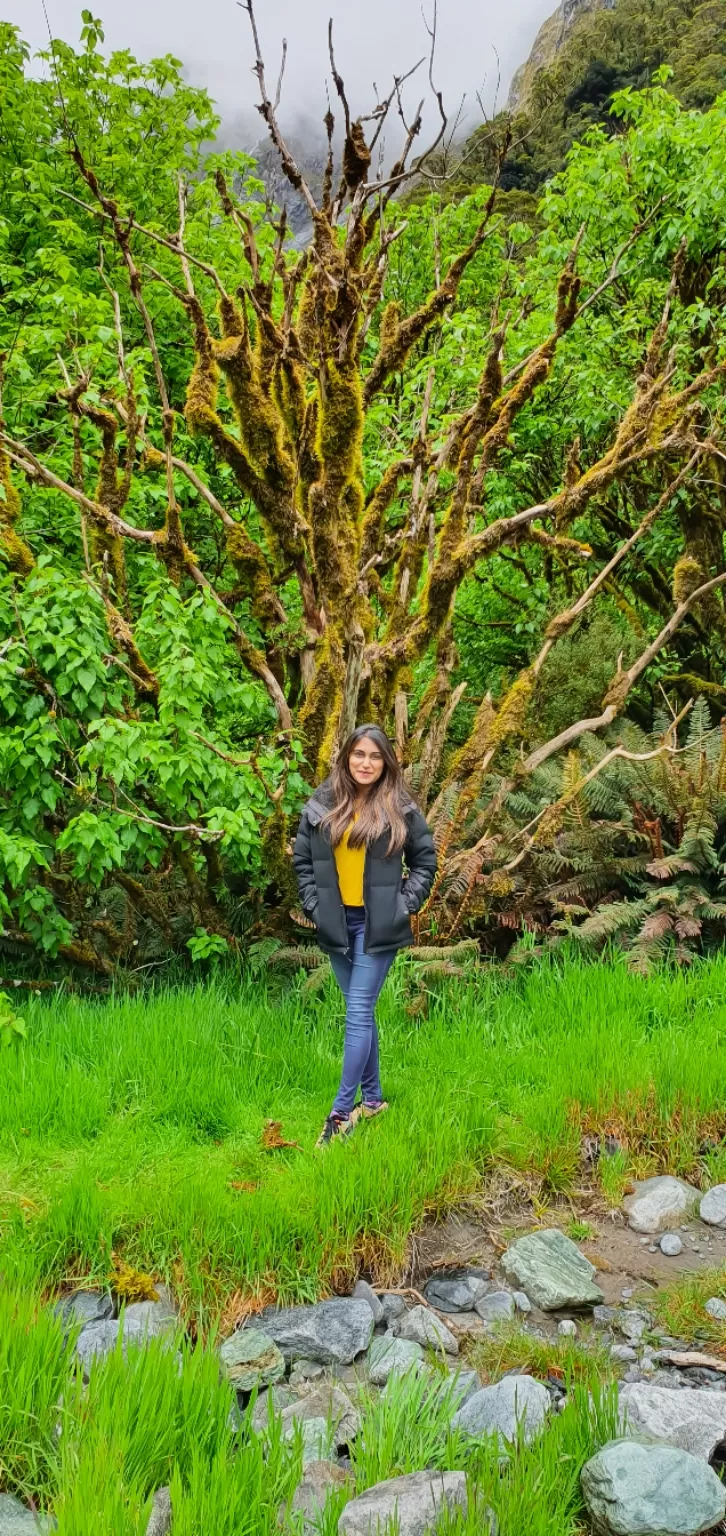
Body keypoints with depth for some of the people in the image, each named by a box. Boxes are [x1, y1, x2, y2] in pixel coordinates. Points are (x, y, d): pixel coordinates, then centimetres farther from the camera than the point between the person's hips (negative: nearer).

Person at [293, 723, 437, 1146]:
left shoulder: (401, 808, -4)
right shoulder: (321, 805, 3)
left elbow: (425, 861, 4)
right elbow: (303, 858, 11)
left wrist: (406, 904, -4)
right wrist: (314, 905, 2)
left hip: (378, 926, -4)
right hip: (337, 924, 4)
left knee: (358, 1013, -7)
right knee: (362, 1013, 13)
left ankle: (342, 1111, -3)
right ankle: (373, 1097, 24)